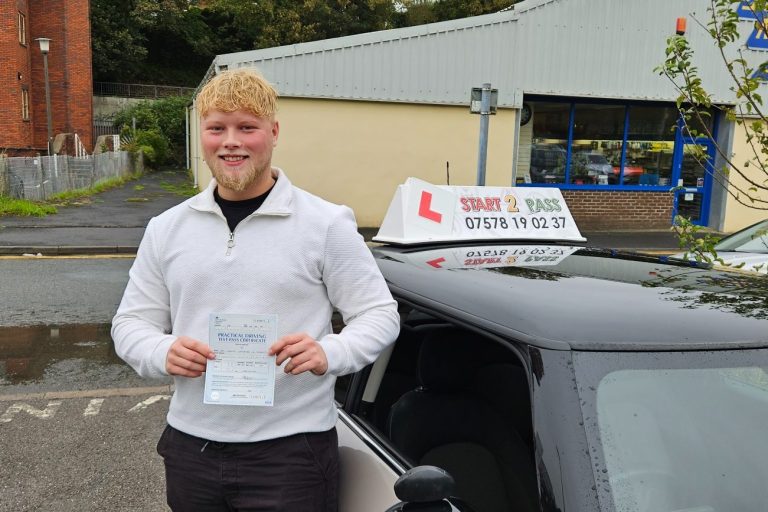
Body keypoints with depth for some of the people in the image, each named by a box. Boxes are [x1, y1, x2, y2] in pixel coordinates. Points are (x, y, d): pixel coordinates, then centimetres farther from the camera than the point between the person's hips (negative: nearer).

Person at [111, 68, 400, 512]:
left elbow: (380, 314, -4)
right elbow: (131, 322, 10)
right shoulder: (166, 228, 5)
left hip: (292, 451, -3)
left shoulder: (326, 224, -7)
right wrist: (163, 353, -12)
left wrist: (330, 353, -23)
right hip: (190, 447, 4)